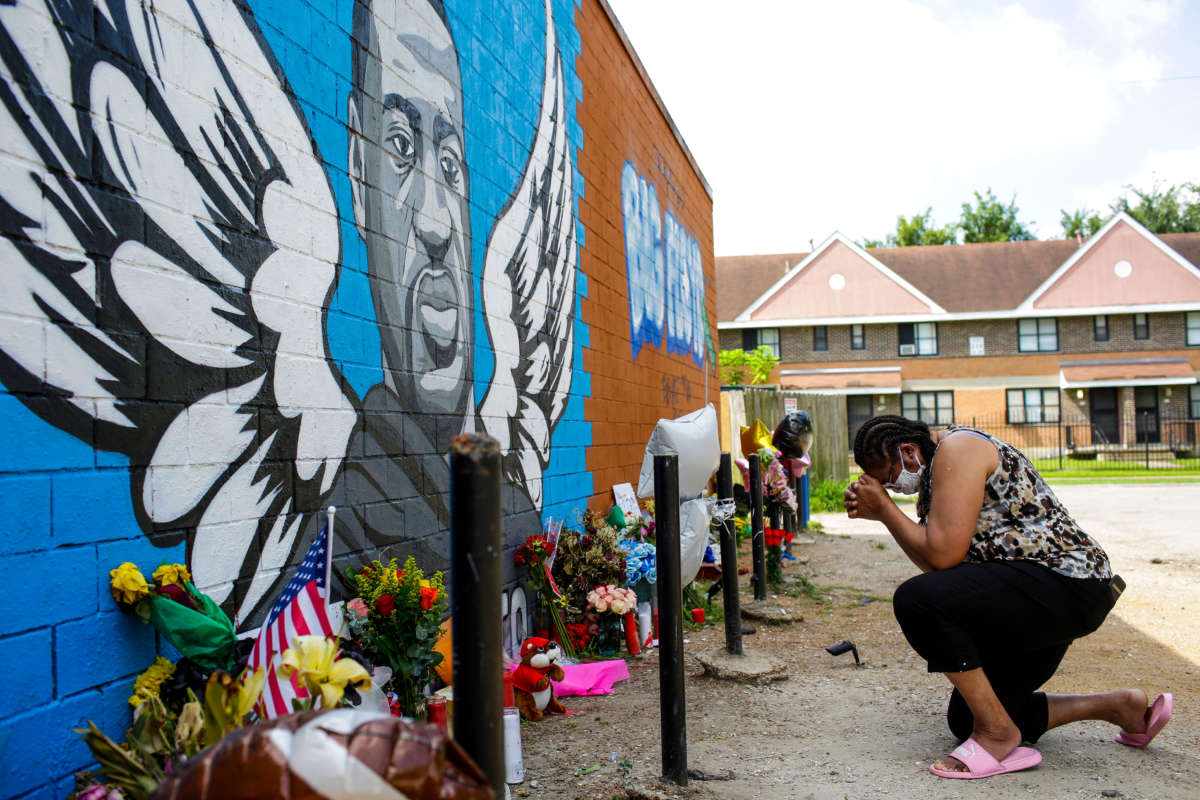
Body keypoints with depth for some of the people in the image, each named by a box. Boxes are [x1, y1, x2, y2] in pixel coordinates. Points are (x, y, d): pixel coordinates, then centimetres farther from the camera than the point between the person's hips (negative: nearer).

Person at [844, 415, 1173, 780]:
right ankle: (1121, 707, 22)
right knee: (967, 719, 14)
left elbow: (943, 555, -23)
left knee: (916, 599, -30)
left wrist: (885, 507, -12)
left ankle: (999, 736, -15)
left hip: (1065, 585, -11)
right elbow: (933, 564, 11)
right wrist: (880, 512, 5)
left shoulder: (956, 449, -15)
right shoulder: (933, 469, 15)